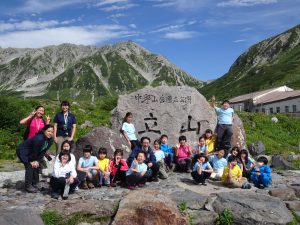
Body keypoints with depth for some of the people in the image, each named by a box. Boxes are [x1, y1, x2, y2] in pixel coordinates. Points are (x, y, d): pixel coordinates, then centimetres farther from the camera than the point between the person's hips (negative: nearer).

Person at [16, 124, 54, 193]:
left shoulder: (50, 140, -11)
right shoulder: (39, 139, -35)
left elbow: (43, 151, -6)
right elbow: (34, 151, -24)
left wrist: (37, 160, -13)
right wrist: (32, 161, -12)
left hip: (31, 153, 8)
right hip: (22, 151, -8)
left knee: (36, 165, 4)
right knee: (30, 166, -16)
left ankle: (34, 184, 18)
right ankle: (28, 186, -6)